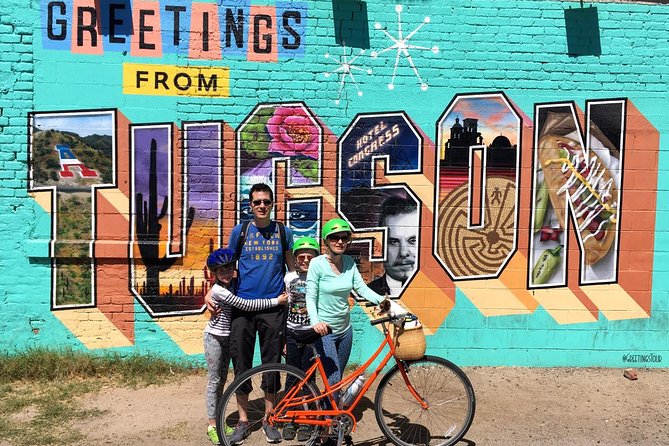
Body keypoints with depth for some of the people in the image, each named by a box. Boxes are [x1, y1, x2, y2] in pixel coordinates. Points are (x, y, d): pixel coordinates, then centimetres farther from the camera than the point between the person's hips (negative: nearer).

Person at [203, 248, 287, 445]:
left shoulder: (234, 283, -2)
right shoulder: (219, 290, -25)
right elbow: (246, 305, -29)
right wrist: (276, 301, -27)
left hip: (228, 337, 7)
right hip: (214, 337, -7)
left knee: (222, 380, 13)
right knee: (214, 381, 0)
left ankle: (219, 421, 24)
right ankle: (212, 425, 10)